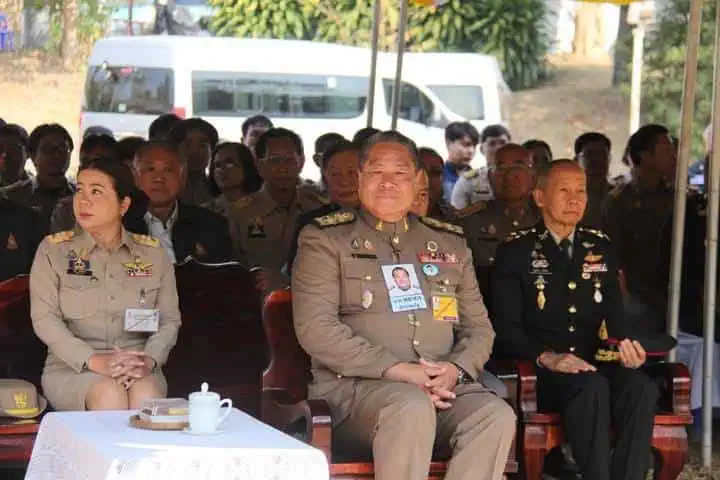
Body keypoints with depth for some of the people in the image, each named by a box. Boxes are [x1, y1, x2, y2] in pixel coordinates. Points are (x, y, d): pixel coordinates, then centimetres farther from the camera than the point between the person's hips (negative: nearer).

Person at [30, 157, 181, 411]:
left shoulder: (153, 254, 12)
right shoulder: (53, 250, 6)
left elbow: (170, 319, 7)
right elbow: (44, 319, -5)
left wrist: (149, 359, -15)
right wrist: (94, 361, -19)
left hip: (137, 369, 1)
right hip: (71, 369, -1)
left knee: (147, 396, -33)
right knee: (109, 394, -34)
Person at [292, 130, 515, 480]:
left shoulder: (449, 242, 22)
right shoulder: (325, 239, 8)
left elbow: (479, 327, 22)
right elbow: (315, 327, -5)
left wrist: (457, 369, -3)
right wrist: (396, 370, -14)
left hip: (444, 385, 4)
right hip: (354, 386, -4)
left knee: (496, 416, -29)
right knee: (412, 407, -38)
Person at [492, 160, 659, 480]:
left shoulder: (600, 248, 19)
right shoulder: (516, 251, 5)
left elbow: (614, 313, 17)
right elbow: (506, 328, -3)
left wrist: (625, 343, -7)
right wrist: (548, 358, -20)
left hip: (595, 364, 4)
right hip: (541, 371, -4)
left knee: (642, 388, -31)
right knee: (592, 386, -37)